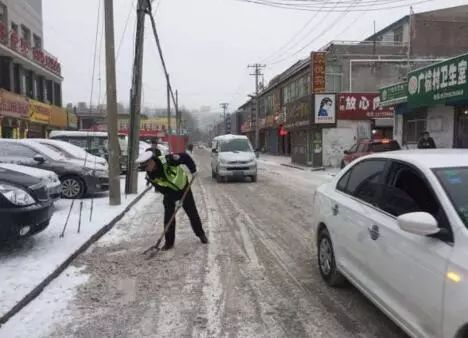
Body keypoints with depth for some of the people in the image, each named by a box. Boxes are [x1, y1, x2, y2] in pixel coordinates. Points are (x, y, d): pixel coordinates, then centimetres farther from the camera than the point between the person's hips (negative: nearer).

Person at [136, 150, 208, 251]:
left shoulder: (167, 161, -34)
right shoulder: (150, 176, -21)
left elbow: (185, 157, -23)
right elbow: (162, 190, -15)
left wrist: (193, 170, -18)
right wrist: (175, 199, -19)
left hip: (183, 187, -2)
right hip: (169, 193, 2)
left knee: (192, 213, 8)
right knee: (168, 217, -7)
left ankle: (201, 234, 26)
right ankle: (169, 242, 6)